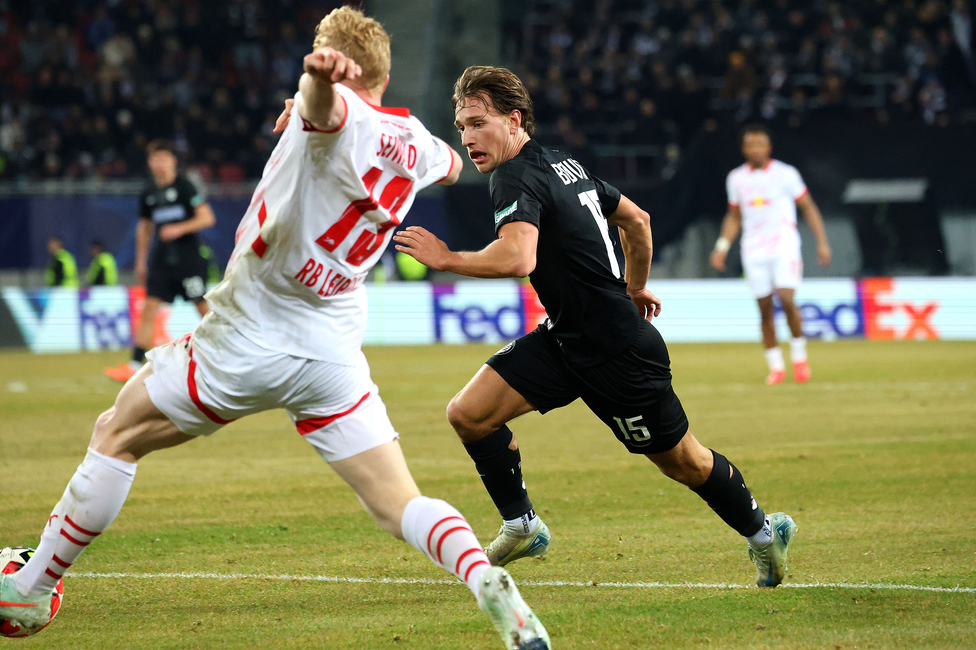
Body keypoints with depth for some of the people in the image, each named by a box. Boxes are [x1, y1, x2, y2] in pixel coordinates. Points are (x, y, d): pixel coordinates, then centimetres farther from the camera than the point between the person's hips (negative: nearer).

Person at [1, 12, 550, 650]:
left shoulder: (340, 116, -13)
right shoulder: (413, 142, 8)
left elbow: (324, 99, -41)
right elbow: (451, 164, 34)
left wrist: (320, 73, -64)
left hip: (248, 333, -6)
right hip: (333, 351, 6)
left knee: (116, 435, 12)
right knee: (399, 504, 2)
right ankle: (488, 583, -26)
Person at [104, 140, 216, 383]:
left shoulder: (184, 186, -7)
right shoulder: (149, 193, 9)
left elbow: (207, 217, -9)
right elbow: (145, 226, 22)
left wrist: (180, 229, -20)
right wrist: (141, 261, 19)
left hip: (189, 257, -5)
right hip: (162, 260, 5)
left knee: (203, 308, 0)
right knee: (149, 309, -5)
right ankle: (135, 365, -9)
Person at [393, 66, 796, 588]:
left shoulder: (516, 177, -20)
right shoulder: (562, 164, 7)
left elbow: (517, 257, -38)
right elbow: (636, 219, 18)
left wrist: (447, 259, -25)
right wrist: (635, 287, 32)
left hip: (620, 353, -9)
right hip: (566, 339, 9)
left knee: (683, 464, 8)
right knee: (468, 413, -2)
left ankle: (763, 531, 29)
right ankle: (520, 526, 12)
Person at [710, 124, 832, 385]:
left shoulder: (786, 174, -1)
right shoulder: (736, 178, 9)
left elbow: (808, 207, 4)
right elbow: (734, 217, 20)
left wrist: (822, 242, -2)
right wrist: (722, 247, 9)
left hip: (784, 245, -3)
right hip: (753, 251, 3)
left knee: (787, 300, -19)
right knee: (765, 310, 0)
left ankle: (799, 355, 0)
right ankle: (776, 366, 11)